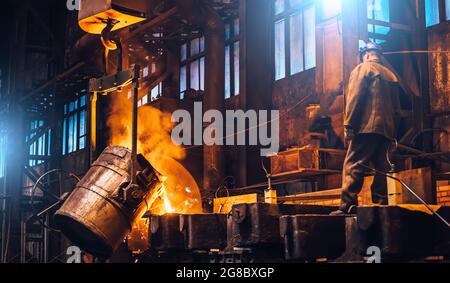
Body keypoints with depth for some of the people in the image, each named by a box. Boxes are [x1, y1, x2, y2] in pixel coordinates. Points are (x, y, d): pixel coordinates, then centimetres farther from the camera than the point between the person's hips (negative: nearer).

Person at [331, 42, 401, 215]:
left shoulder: (363, 68, 5)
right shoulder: (391, 75, 23)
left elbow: (355, 97, -8)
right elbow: (396, 105, 18)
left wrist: (348, 125, -9)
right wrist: (394, 132, 17)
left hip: (367, 126, -7)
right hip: (387, 129, 7)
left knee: (353, 166, -11)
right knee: (382, 168, 7)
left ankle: (348, 205, -20)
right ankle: (382, 205, 2)